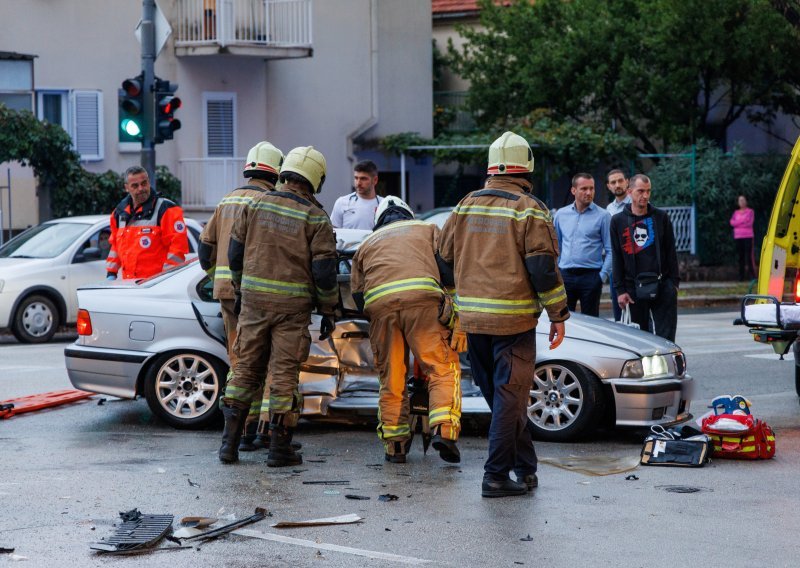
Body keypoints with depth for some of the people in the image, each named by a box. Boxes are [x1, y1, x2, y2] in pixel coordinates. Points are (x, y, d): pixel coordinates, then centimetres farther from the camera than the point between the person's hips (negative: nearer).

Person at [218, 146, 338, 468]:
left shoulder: (258, 204, 4)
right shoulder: (315, 217, -6)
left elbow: (236, 251, 8)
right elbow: (324, 269, -9)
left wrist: (240, 291, 20)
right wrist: (328, 312, 1)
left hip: (254, 299, 3)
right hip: (292, 305, -3)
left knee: (246, 369, 11)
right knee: (284, 374, 2)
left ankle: (229, 443, 10)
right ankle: (279, 449, 5)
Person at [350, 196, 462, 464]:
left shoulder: (367, 244, 35)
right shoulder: (427, 229, 31)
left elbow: (357, 293, 24)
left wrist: (372, 319, 33)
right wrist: (453, 306, 18)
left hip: (378, 302, 2)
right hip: (422, 297, -2)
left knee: (390, 377, 9)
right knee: (443, 367, -2)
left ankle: (394, 444, 9)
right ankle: (443, 429, -20)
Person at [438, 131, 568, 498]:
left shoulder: (466, 206, 10)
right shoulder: (529, 210, -7)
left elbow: (444, 257, 15)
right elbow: (543, 266, -11)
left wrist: (459, 302, 26)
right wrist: (559, 315, -4)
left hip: (472, 318, 6)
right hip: (513, 319, -6)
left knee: (499, 395, 15)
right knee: (510, 396, 0)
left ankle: (525, 467, 23)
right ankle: (497, 475, -2)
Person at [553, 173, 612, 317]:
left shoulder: (602, 216, -2)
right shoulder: (561, 214, 9)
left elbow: (610, 250, -4)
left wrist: (603, 275, -11)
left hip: (591, 276, -3)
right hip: (565, 275, 3)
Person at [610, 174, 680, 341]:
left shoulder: (661, 217, 5)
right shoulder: (618, 221, 5)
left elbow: (671, 252, 7)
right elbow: (617, 258, 4)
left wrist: (674, 282, 2)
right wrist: (620, 289, -1)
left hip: (662, 285, 0)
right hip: (634, 288, 0)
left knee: (666, 336, -4)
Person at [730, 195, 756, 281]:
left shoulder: (750, 211, 5)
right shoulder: (736, 212, 17)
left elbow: (749, 223, -7)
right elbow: (732, 222, 2)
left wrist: (737, 223, -3)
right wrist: (742, 221, -7)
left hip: (747, 236, -4)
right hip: (738, 236, 4)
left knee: (749, 255, -10)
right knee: (740, 256, 1)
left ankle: (751, 274, -11)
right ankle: (741, 275, 3)